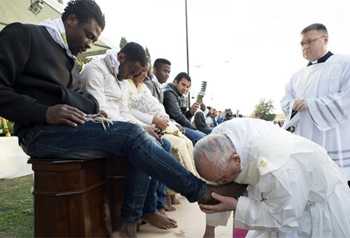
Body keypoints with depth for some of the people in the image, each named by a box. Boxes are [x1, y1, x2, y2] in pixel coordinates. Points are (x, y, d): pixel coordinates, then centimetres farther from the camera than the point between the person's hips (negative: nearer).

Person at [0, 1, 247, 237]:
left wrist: (93, 111, 2)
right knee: (133, 135, -25)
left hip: (75, 126, 8)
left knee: (141, 140, -10)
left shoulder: (67, 56, 25)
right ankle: (202, 191, -14)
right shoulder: (24, 35, 2)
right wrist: (44, 113, -21)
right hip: (42, 131, -8)